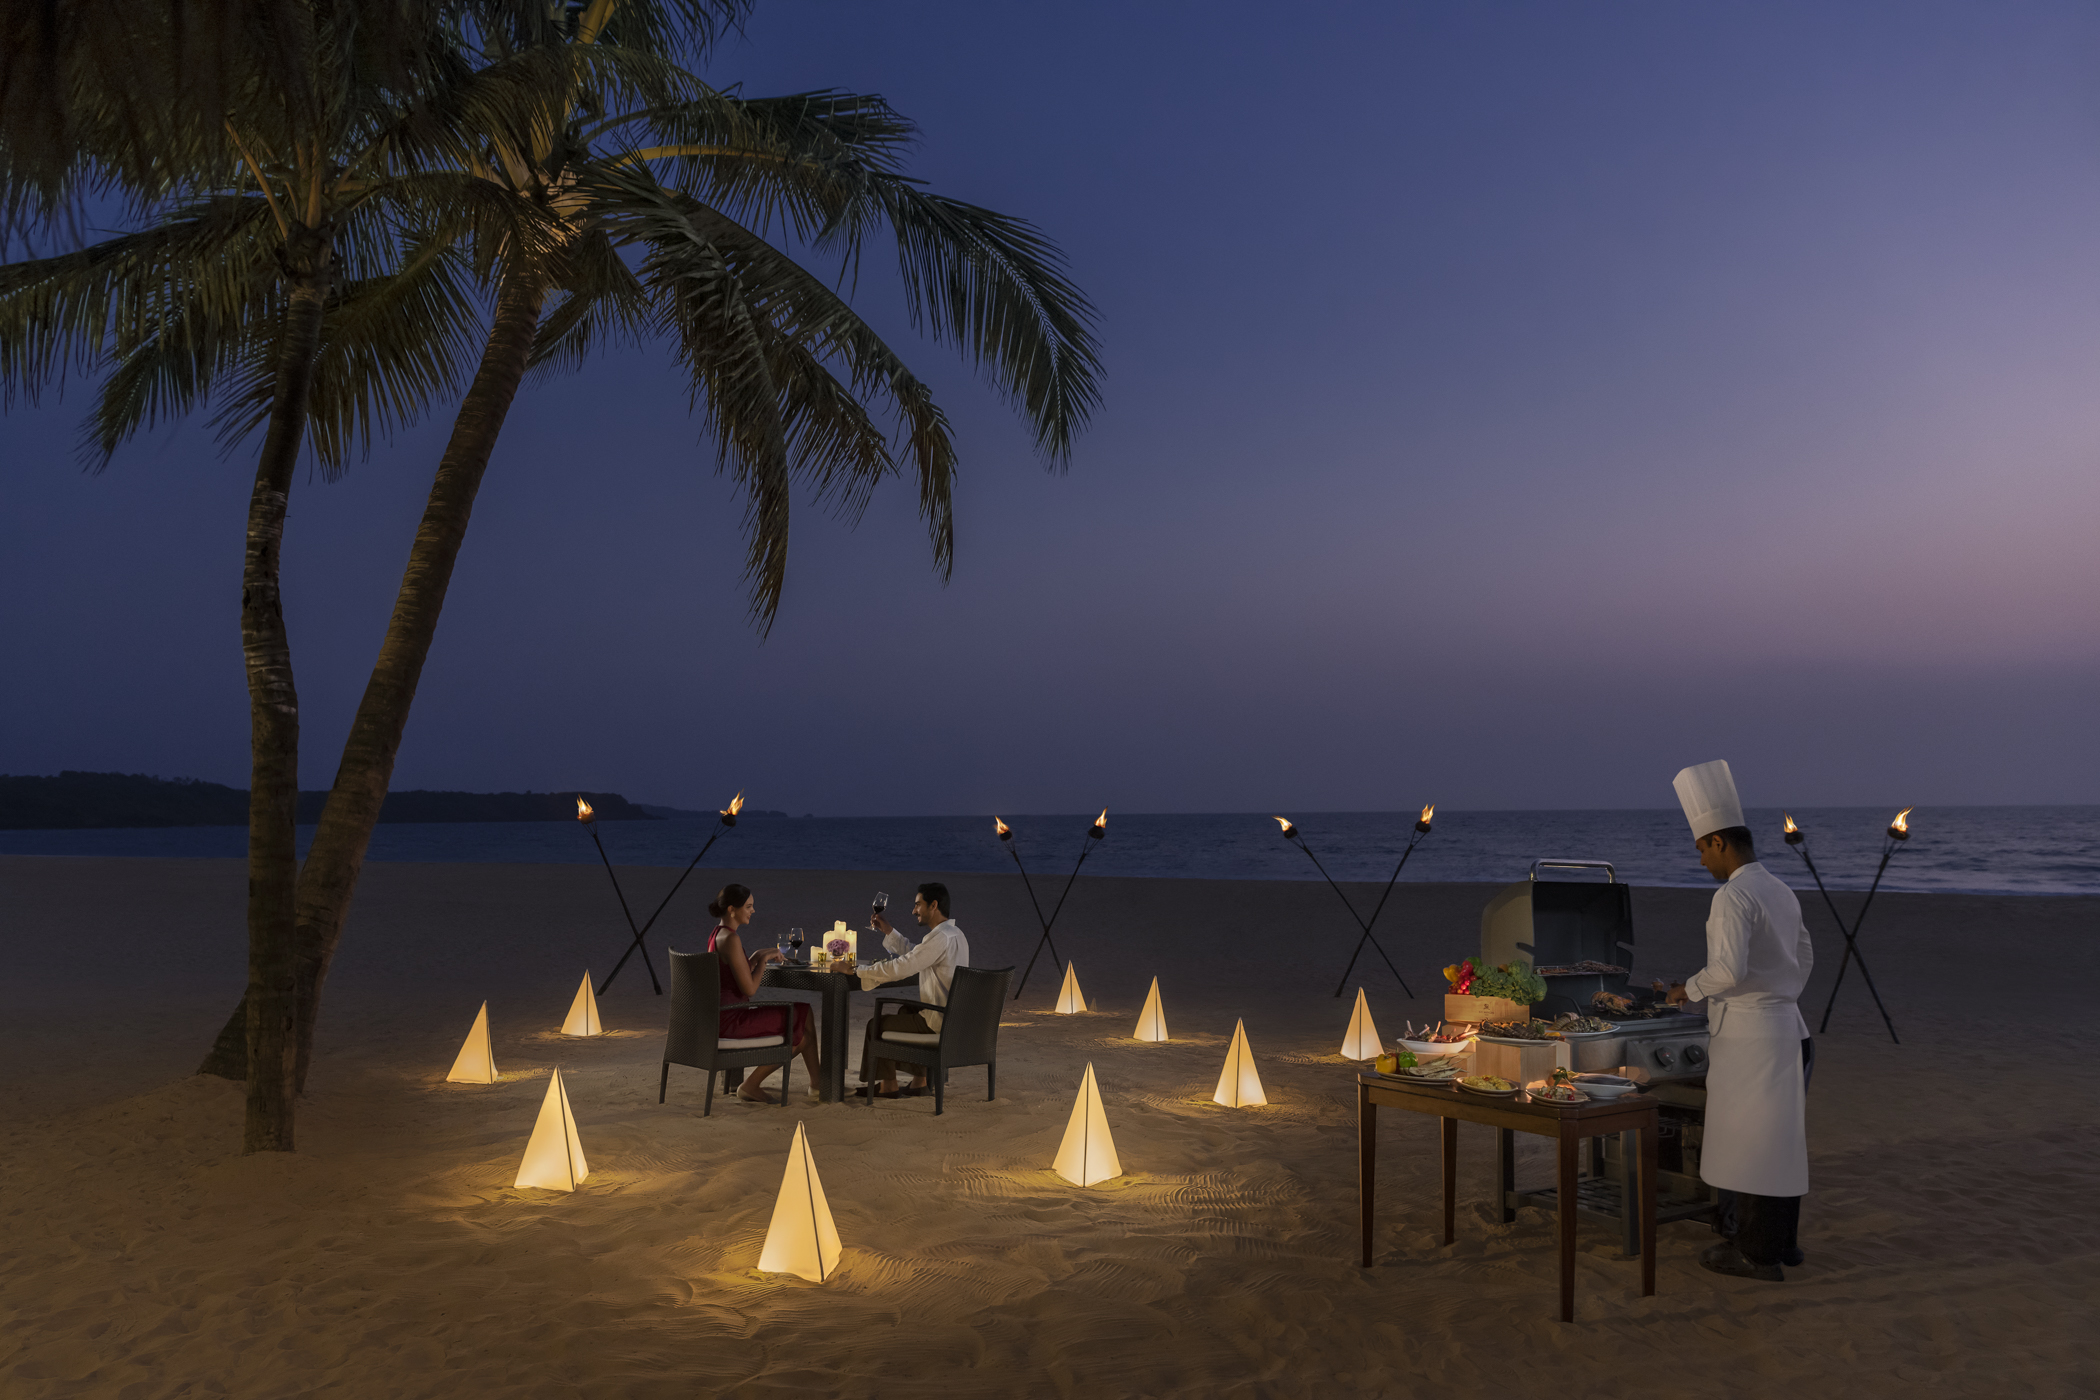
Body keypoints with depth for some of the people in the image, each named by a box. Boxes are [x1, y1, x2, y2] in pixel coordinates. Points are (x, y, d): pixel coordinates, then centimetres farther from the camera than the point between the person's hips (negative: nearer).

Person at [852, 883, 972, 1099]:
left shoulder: (940, 938, -21)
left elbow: (900, 968, -24)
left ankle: (888, 1085, 15)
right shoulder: (954, 933, 12)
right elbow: (913, 952, 27)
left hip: (938, 1020, -10)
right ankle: (921, 1081, 29)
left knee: (877, 1023, 4)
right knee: (905, 1013, 33)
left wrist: (856, 969, -16)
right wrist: (888, 931, 19)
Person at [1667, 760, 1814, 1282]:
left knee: (1748, 1140, -1)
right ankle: (1782, 1239, 26)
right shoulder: (1781, 890, 12)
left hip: (1748, 1036, -9)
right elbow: (1805, 957, 23)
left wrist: (1689, 988, -12)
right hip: (1787, 1027, 9)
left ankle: (1757, 1254, 7)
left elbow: (1729, 969, -29)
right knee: (1781, 1137, 16)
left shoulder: (1734, 896, -18)